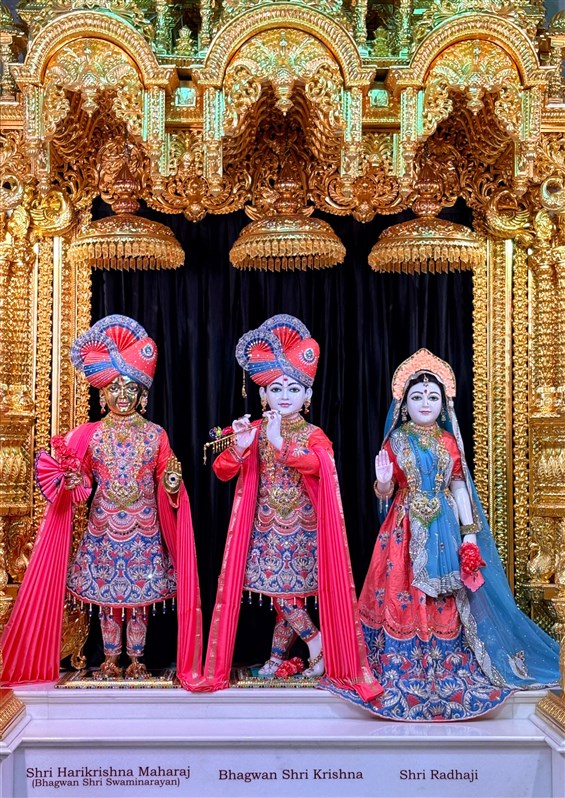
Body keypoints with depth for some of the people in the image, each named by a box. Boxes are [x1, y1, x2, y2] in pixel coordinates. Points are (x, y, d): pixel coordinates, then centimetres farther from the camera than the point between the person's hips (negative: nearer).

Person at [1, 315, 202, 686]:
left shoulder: (155, 434, 1)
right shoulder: (90, 434, 1)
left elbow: (165, 479, 4)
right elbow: (81, 482, 5)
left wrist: (172, 481, -17)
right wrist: (71, 479, -17)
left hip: (144, 528, 0)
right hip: (103, 526, 1)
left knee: (141, 593, 5)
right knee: (106, 593, 7)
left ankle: (137, 658, 20)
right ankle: (111, 659, 22)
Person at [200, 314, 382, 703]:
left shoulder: (314, 434, -5)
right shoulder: (255, 430, 1)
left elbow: (316, 464, -29)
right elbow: (223, 471, -4)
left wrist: (280, 444, -40)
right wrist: (239, 448, -23)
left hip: (302, 525, -2)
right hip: (266, 524, 3)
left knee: (287, 586, -1)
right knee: (280, 586, 3)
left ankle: (279, 652, 16)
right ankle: (316, 641, 19)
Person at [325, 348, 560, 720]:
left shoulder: (448, 442, 6)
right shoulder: (395, 442, 1)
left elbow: (459, 489, 6)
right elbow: (384, 495, 0)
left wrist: (469, 536, 0)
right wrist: (383, 481, -23)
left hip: (443, 531, 2)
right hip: (406, 531, -1)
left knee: (444, 603, 6)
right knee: (402, 597, -1)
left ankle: (444, 675, 20)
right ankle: (401, 675, 13)